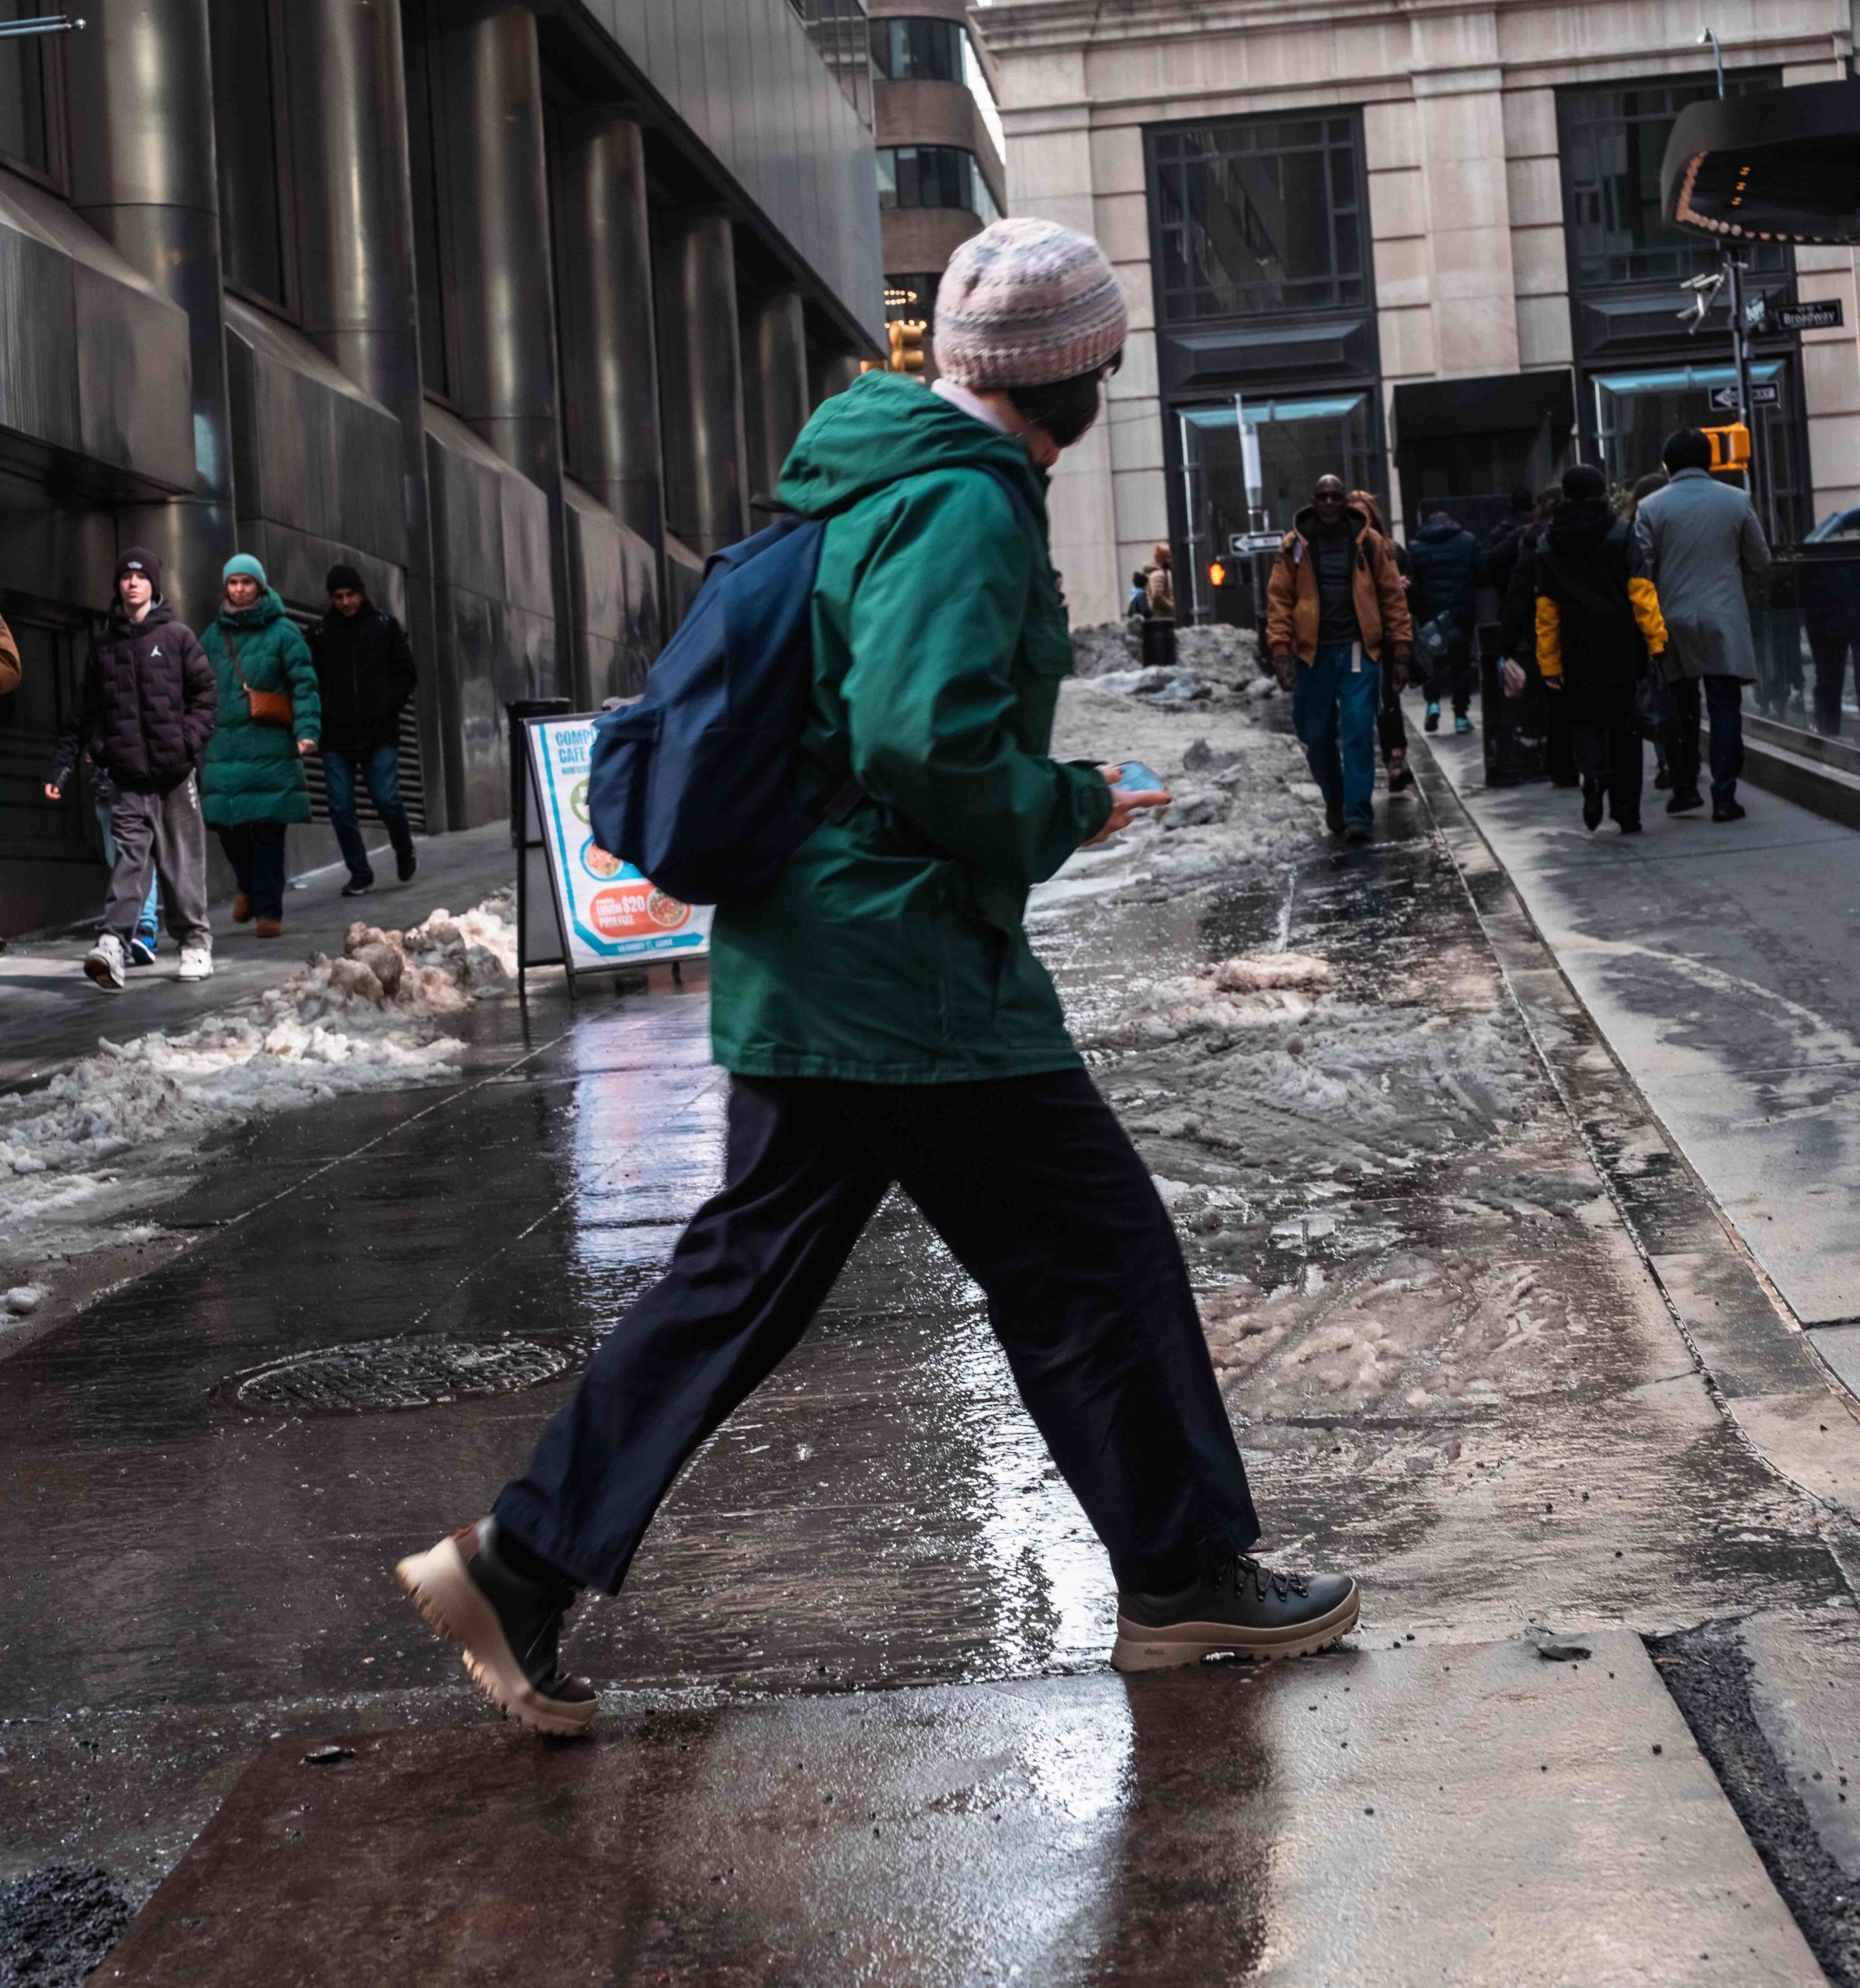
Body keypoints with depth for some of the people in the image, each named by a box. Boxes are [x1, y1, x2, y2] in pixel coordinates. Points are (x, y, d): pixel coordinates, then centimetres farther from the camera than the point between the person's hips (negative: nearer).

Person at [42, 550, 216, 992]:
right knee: (130, 856, -10)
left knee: (183, 859, 6)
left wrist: (190, 740, -10)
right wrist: (65, 766, 10)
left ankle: (194, 941, 16)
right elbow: (88, 711, 14)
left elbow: (204, 691, 3)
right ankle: (113, 945, -21)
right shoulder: (104, 645, 12)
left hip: (175, 771, -1)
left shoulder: (176, 636, 4)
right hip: (127, 776, 1)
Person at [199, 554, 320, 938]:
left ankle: (269, 910, 1)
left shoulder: (282, 632, 1)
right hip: (225, 745, 3)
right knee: (227, 823, 1)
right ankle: (249, 888, 29)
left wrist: (307, 730, -17)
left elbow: (304, 683, -5)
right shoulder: (213, 636, 13)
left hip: (270, 747, -3)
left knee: (268, 828, -6)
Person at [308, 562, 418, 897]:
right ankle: (360, 874, 10)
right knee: (340, 807, -2)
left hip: (378, 734, -2)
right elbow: (311, 681, 10)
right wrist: (324, 714, -7)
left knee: (386, 798, -9)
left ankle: (405, 853, 19)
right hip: (336, 737, 2)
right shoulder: (320, 633, 8)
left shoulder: (384, 625, 7)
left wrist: (387, 709, -5)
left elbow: (405, 674, 8)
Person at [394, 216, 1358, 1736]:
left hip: (801, 959, 10)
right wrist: (1067, 813, -11)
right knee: (1095, 1252, 4)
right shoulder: (965, 504, -16)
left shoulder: (869, 482, 16)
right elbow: (930, 739, -28)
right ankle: (1187, 1578, 18)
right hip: (913, 962, -10)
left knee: (750, 1269, 13)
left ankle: (522, 1562, 15)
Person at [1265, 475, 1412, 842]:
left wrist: (1400, 649, 1)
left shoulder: (1369, 542, 4)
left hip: (1359, 650, -1)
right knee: (1316, 735, 7)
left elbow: (1393, 595, 5)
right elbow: (1279, 599, 3)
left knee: (1358, 733, -9)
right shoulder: (1294, 546, 4)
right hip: (1313, 653, 1)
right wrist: (1281, 651, -6)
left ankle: (1358, 814, -5)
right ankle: (1334, 801, 30)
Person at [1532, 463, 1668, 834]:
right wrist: (1656, 640, -7)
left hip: (1578, 655, 1)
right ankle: (1627, 814, 10)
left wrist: (1549, 665, 9)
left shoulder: (1549, 547, 5)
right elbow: (1641, 592, -10)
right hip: (1623, 652, -1)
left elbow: (1546, 612, 6)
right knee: (1624, 726, 10)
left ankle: (1594, 773, -16)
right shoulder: (1621, 533, -2)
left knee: (1584, 719, 16)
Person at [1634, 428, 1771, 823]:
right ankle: (1724, 797, -3)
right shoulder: (1737, 502, 1)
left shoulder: (1651, 508, -2)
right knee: (1725, 708, 1)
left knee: (1681, 708, 14)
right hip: (1724, 621, -1)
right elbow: (1761, 562, 8)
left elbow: (1640, 570, -3)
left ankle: (1684, 788, 20)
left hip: (1674, 622, 1)